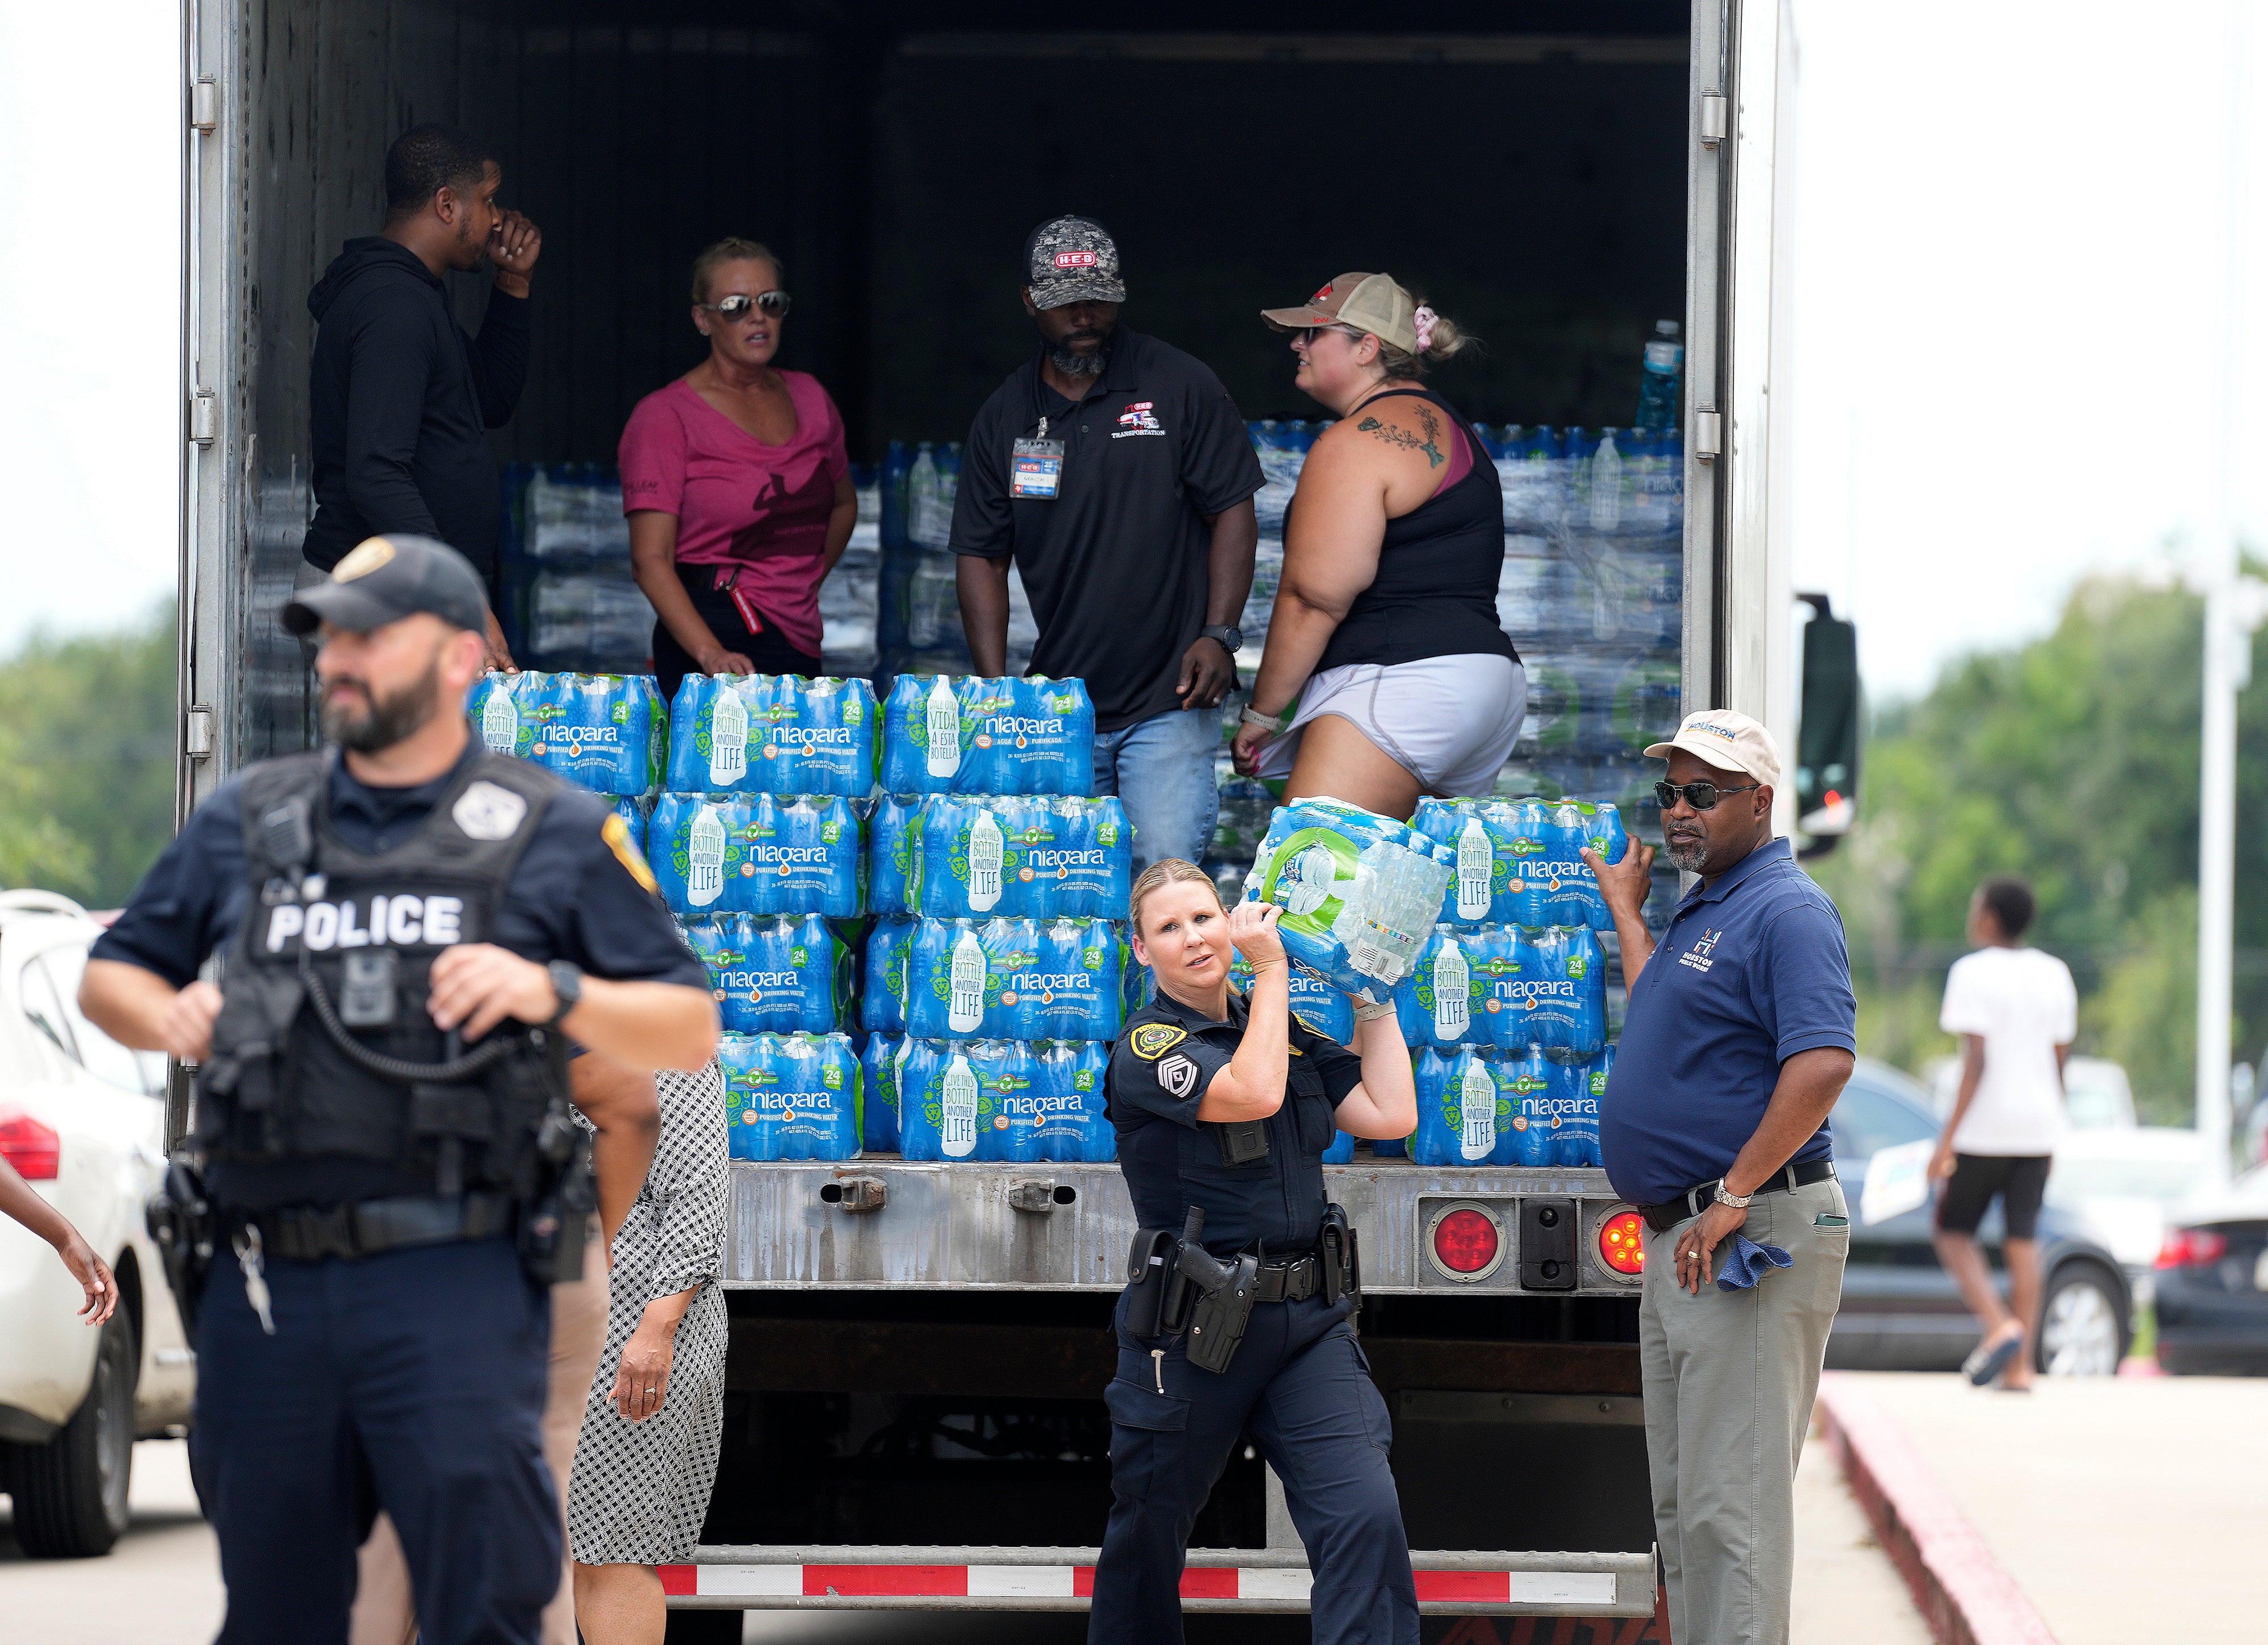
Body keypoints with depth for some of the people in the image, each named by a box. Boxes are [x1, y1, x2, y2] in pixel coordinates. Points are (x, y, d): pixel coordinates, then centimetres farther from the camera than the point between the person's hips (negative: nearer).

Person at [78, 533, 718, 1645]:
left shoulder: (555, 835, 7)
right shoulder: (248, 822, 15)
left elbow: (690, 1032, 6)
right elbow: (109, 975, 24)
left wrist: (552, 991, -12)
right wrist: (165, 1015, 1)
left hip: (453, 1281, -3)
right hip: (268, 1286, 3)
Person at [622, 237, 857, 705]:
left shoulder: (808, 399, 12)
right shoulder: (667, 415, -6)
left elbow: (843, 504, 32)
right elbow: (650, 559, -14)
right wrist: (712, 655, -26)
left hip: (800, 643, 6)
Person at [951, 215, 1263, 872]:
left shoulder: (1182, 387, 0)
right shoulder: (1004, 417, 8)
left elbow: (1233, 511, 1)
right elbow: (981, 555, 11)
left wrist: (1219, 635, -10)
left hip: (1169, 701, -3)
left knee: (1165, 864, -15)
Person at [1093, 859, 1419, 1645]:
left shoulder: (1290, 1033, 12)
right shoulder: (1146, 1049, -7)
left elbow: (1391, 1114, 4)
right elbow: (1253, 1091, -24)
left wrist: (1371, 996, 10)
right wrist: (1272, 968, -13)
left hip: (1310, 1321, 4)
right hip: (1190, 1333, -4)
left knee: (1367, 1517, -15)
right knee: (1147, 1536, 12)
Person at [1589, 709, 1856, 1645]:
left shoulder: (1784, 911, -13)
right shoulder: (1700, 911, 18)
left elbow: (1823, 1061, -25)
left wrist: (1734, 1199, -25)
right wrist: (1625, 909, 36)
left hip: (1749, 1240, -11)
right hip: (1677, 1239, 11)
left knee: (1728, 1503, -12)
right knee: (1682, 1500, 14)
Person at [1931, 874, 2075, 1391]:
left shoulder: (1973, 974, -11)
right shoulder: (2055, 975, 7)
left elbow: (1976, 1060, -18)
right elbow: (2059, 1061, 11)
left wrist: (1948, 1138, -16)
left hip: (1984, 1127, -5)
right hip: (2038, 1126, 5)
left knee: (1953, 1231, 8)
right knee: (2023, 1239, 7)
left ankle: (2000, 1326, -12)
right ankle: (2021, 1365, 3)